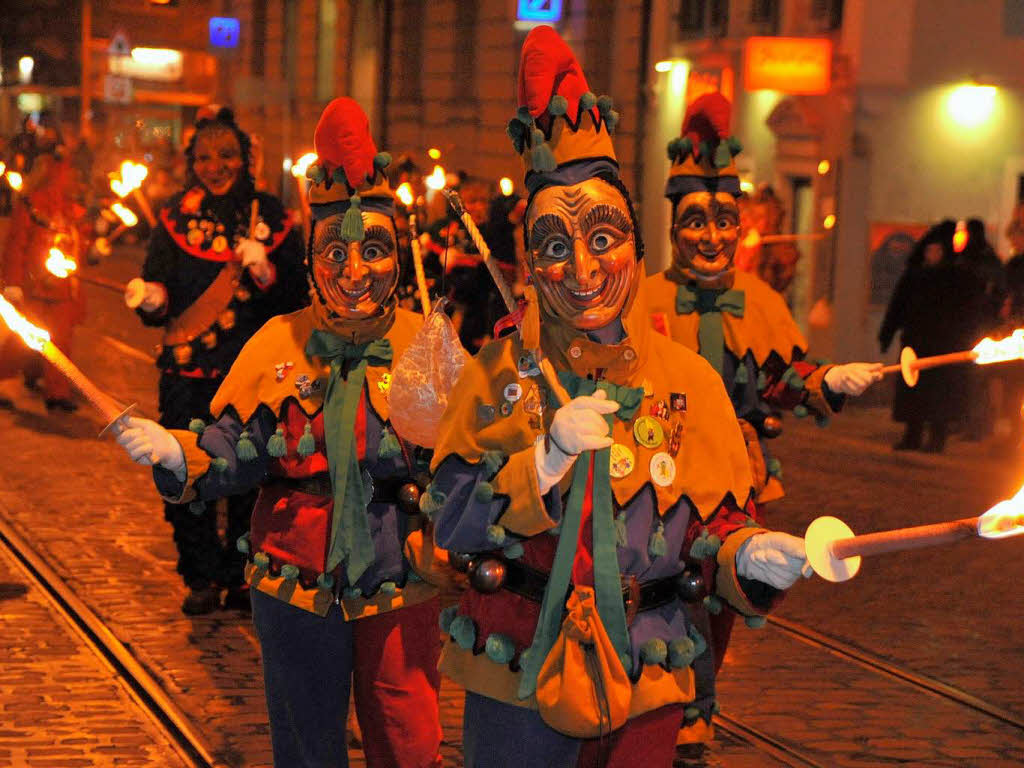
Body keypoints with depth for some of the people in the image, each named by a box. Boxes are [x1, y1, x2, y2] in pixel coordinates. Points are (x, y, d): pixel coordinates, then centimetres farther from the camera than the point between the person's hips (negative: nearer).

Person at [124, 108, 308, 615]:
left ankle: (242, 576, 18)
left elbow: (296, 298, 0)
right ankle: (202, 578, 15)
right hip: (187, 371, 1)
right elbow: (156, 297, 7)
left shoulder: (268, 217, 3)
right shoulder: (176, 218, 6)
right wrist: (150, 301, -15)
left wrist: (264, 271, -17)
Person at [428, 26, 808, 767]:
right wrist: (547, 459, -21)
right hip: (516, 676, -1)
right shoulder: (501, 372, -2)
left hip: (645, 685, 1)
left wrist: (757, 555, -20)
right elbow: (450, 519, -8)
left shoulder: (689, 379, -1)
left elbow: (715, 526, 2)